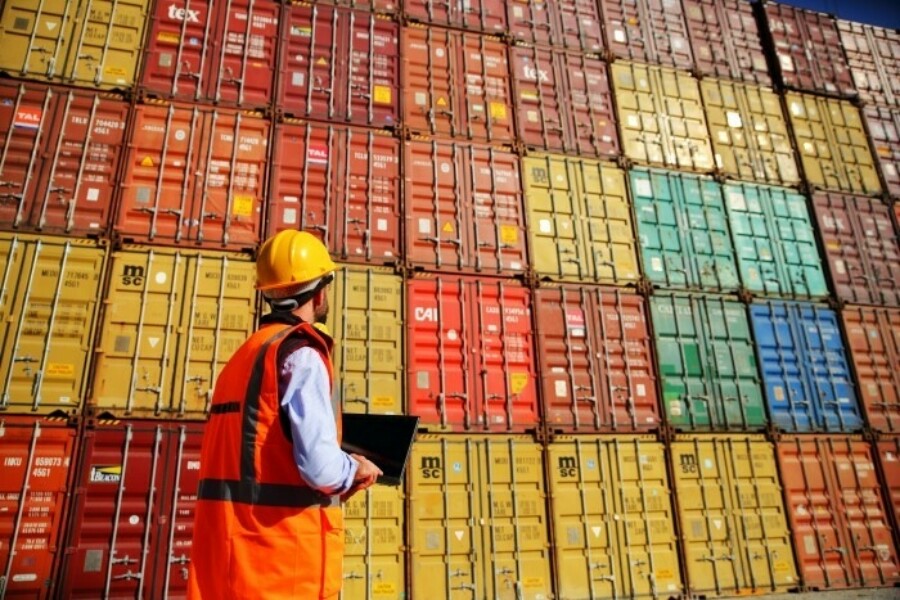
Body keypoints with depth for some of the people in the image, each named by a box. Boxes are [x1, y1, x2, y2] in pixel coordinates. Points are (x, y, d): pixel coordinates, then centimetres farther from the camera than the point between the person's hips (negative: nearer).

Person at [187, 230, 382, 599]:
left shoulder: (243, 357, 16)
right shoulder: (301, 354, -11)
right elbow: (321, 468, -22)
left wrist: (342, 478, 18)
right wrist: (356, 470, 0)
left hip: (227, 547, 8)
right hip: (283, 546, -8)